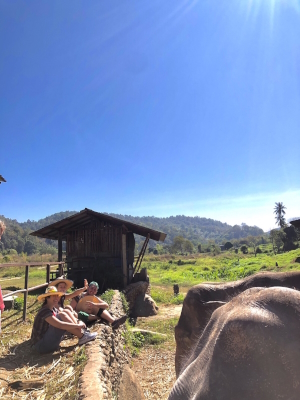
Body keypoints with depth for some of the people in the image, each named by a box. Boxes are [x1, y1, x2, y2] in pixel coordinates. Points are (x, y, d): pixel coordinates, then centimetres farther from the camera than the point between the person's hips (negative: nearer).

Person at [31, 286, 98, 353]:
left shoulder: (53, 309, 8)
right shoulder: (45, 311, -21)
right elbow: (60, 325, -32)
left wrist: (79, 322, -15)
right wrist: (78, 325, -23)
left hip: (46, 341, 9)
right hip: (41, 345, -9)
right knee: (62, 315, -21)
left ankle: (82, 334, -5)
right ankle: (82, 337, -11)